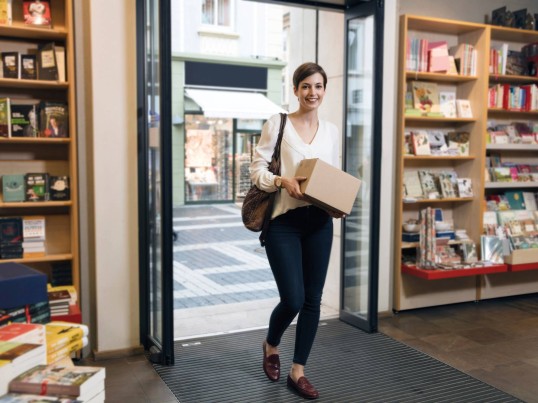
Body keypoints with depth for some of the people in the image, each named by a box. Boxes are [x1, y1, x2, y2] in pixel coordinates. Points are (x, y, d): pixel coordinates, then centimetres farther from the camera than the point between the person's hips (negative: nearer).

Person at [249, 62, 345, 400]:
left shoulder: (332, 131, 10)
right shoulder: (278, 124, -3)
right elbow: (256, 169, -5)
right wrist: (283, 181, -23)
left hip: (319, 223, 5)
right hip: (284, 222, -4)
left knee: (312, 300, 6)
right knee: (292, 299, -6)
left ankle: (298, 372, 22)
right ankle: (271, 346, 29)